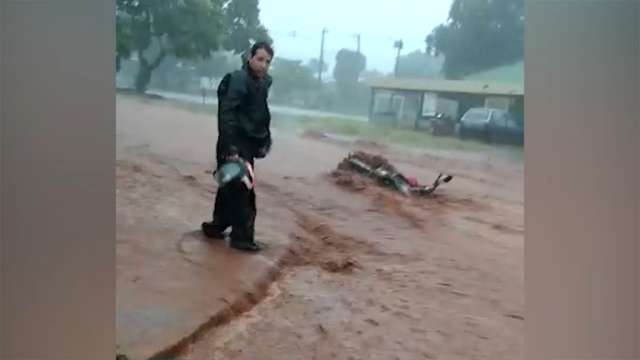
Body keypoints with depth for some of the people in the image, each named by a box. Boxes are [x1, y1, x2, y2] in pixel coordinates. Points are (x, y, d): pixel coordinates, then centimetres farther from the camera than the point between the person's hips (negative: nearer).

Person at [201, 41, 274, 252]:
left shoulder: (264, 82, 10)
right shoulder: (238, 79, -17)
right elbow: (227, 115, -24)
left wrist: (265, 139, 10)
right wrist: (231, 148, -29)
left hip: (248, 143, 9)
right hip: (235, 144, -9)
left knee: (231, 187, 17)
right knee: (241, 191, -3)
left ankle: (216, 226, 32)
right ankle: (242, 237, 7)